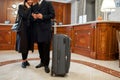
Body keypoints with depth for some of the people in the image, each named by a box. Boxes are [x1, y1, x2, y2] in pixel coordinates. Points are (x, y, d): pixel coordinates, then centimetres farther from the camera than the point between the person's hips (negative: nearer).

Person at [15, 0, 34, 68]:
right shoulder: (21, 7, -3)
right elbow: (24, 16, -21)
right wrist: (28, 7, -10)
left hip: (29, 29, 5)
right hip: (23, 29, -4)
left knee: (28, 45, 7)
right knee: (23, 45, -2)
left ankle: (25, 60, 21)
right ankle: (23, 61, 11)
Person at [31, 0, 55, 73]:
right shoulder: (34, 6, 20)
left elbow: (52, 15, -2)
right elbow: (32, 16, 21)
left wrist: (43, 17, -14)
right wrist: (33, 17, -3)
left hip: (45, 29, -5)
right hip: (37, 29, 5)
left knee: (46, 47, -4)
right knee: (40, 47, 9)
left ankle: (46, 65, 3)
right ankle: (42, 62, 22)